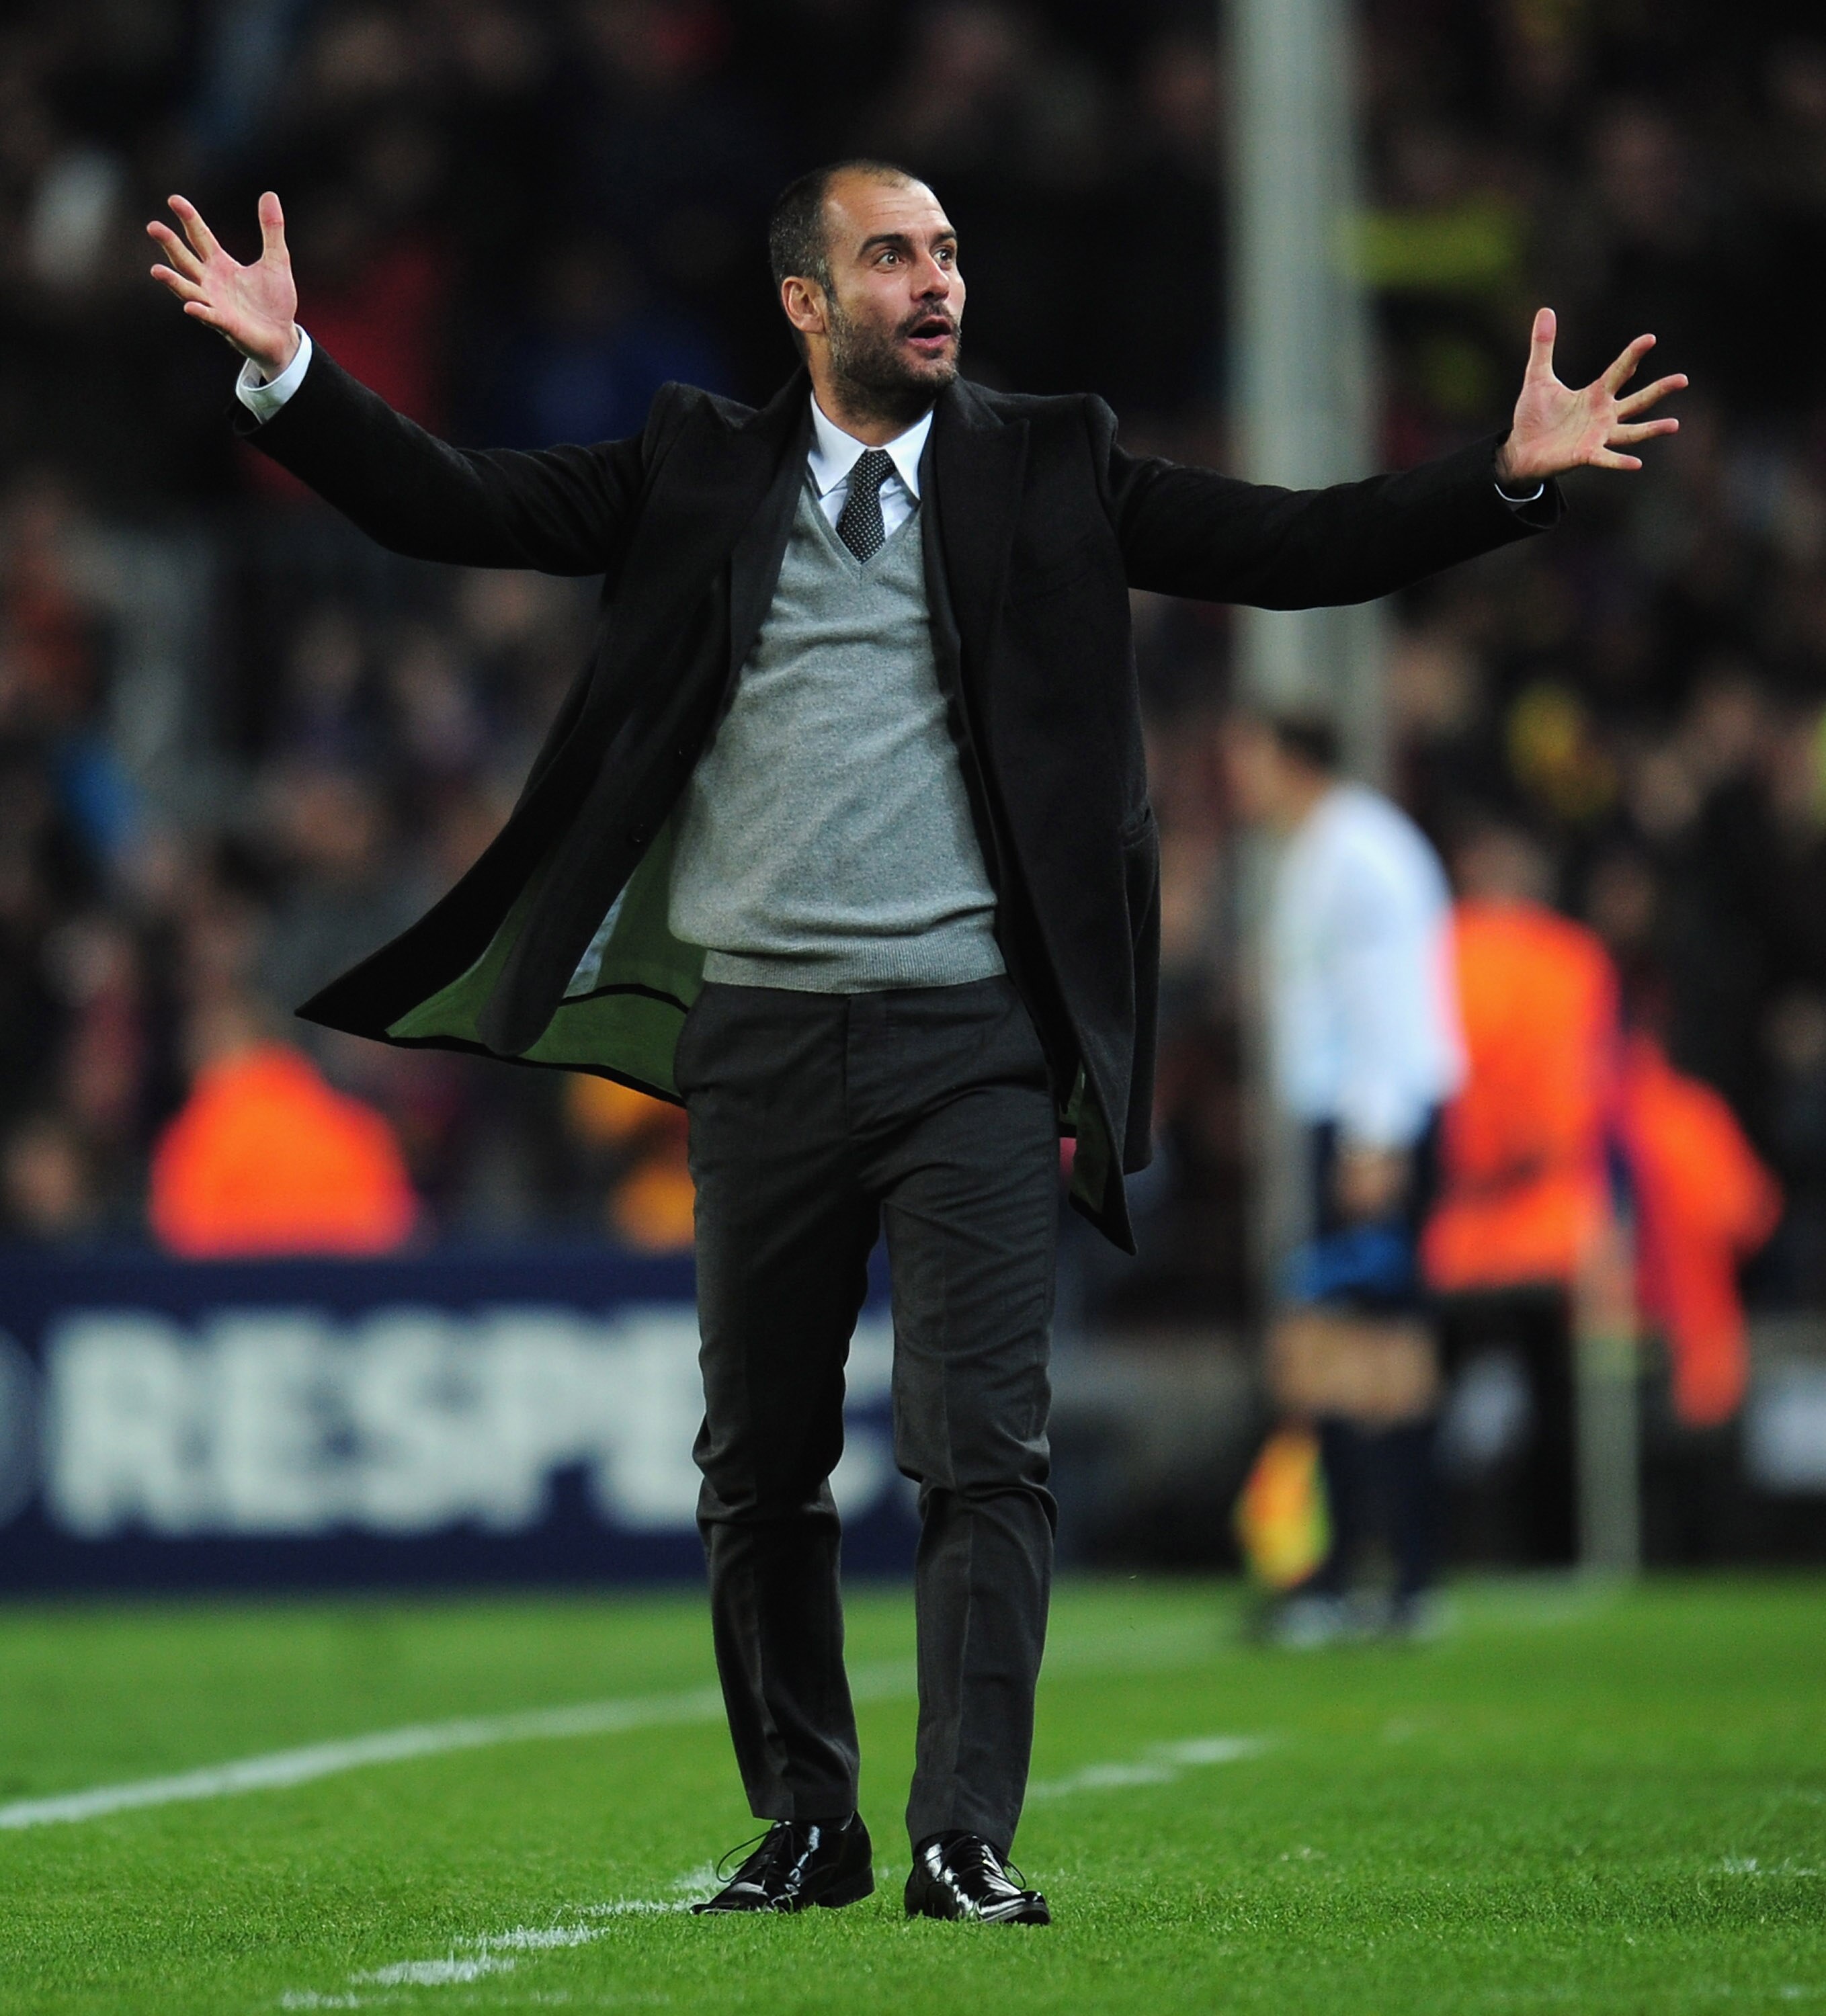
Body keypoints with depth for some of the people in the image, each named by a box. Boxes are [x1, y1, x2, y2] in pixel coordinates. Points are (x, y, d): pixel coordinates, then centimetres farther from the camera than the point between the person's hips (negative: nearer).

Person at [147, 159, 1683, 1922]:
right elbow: (452, 510, 5)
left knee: (981, 1452, -10)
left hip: (970, 1038, -2)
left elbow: (1293, 548, 1)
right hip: (759, 1035, 2)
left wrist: (1507, 475, -11)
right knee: (759, 1466, 9)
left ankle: (967, 1842, -10)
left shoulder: (1047, 471, 6)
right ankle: (806, 1825, 22)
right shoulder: (694, 478, 7)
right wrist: (285, 371, -7)